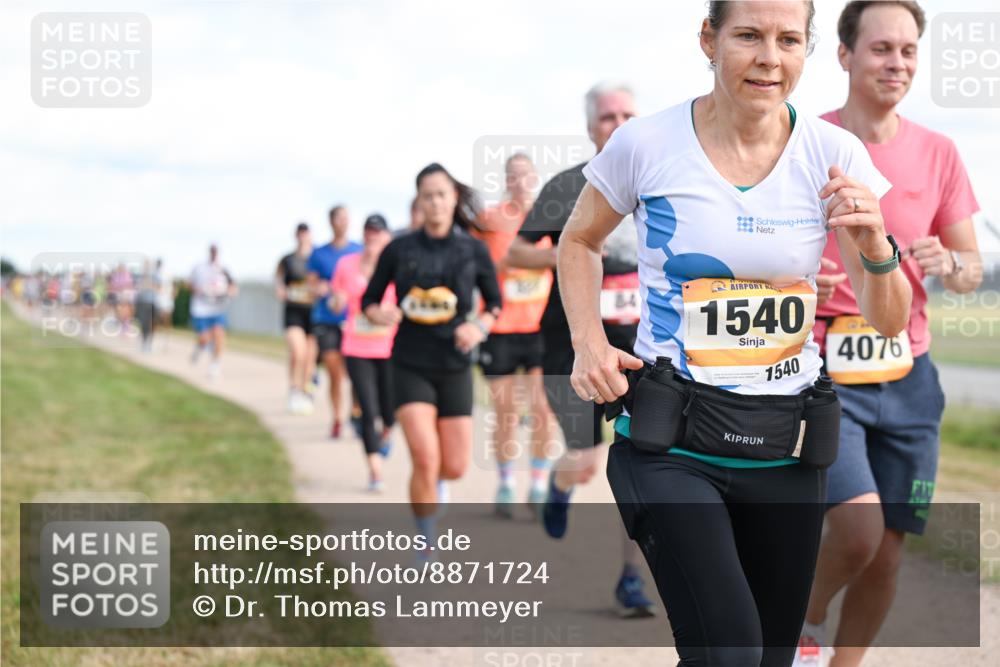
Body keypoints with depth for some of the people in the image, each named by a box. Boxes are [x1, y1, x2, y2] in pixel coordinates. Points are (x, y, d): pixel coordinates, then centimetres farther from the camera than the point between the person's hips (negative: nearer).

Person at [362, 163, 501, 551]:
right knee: (425, 461, -16)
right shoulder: (400, 250, -2)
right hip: (411, 367, -2)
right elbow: (368, 301, 6)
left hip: (455, 367, 2)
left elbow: (495, 303, 11)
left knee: (455, 468, 2)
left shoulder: (473, 250, 0)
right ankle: (426, 548, 2)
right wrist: (380, 315, -16)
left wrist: (480, 326, -10)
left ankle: (431, 482, 41)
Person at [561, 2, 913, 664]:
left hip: (786, 442, 3)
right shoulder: (646, 144, -7)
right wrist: (590, 342, -3)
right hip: (670, 441, -3)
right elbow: (580, 242, 13)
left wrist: (875, 248, -22)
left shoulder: (834, 155, -2)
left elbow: (890, 322, -1)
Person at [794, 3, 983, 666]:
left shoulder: (937, 153, 7)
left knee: (889, 549, 6)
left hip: (909, 375, 4)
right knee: (859, 528, -19)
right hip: (822, 370, -4)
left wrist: (947, 263, -11)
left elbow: (973, 269, 12)